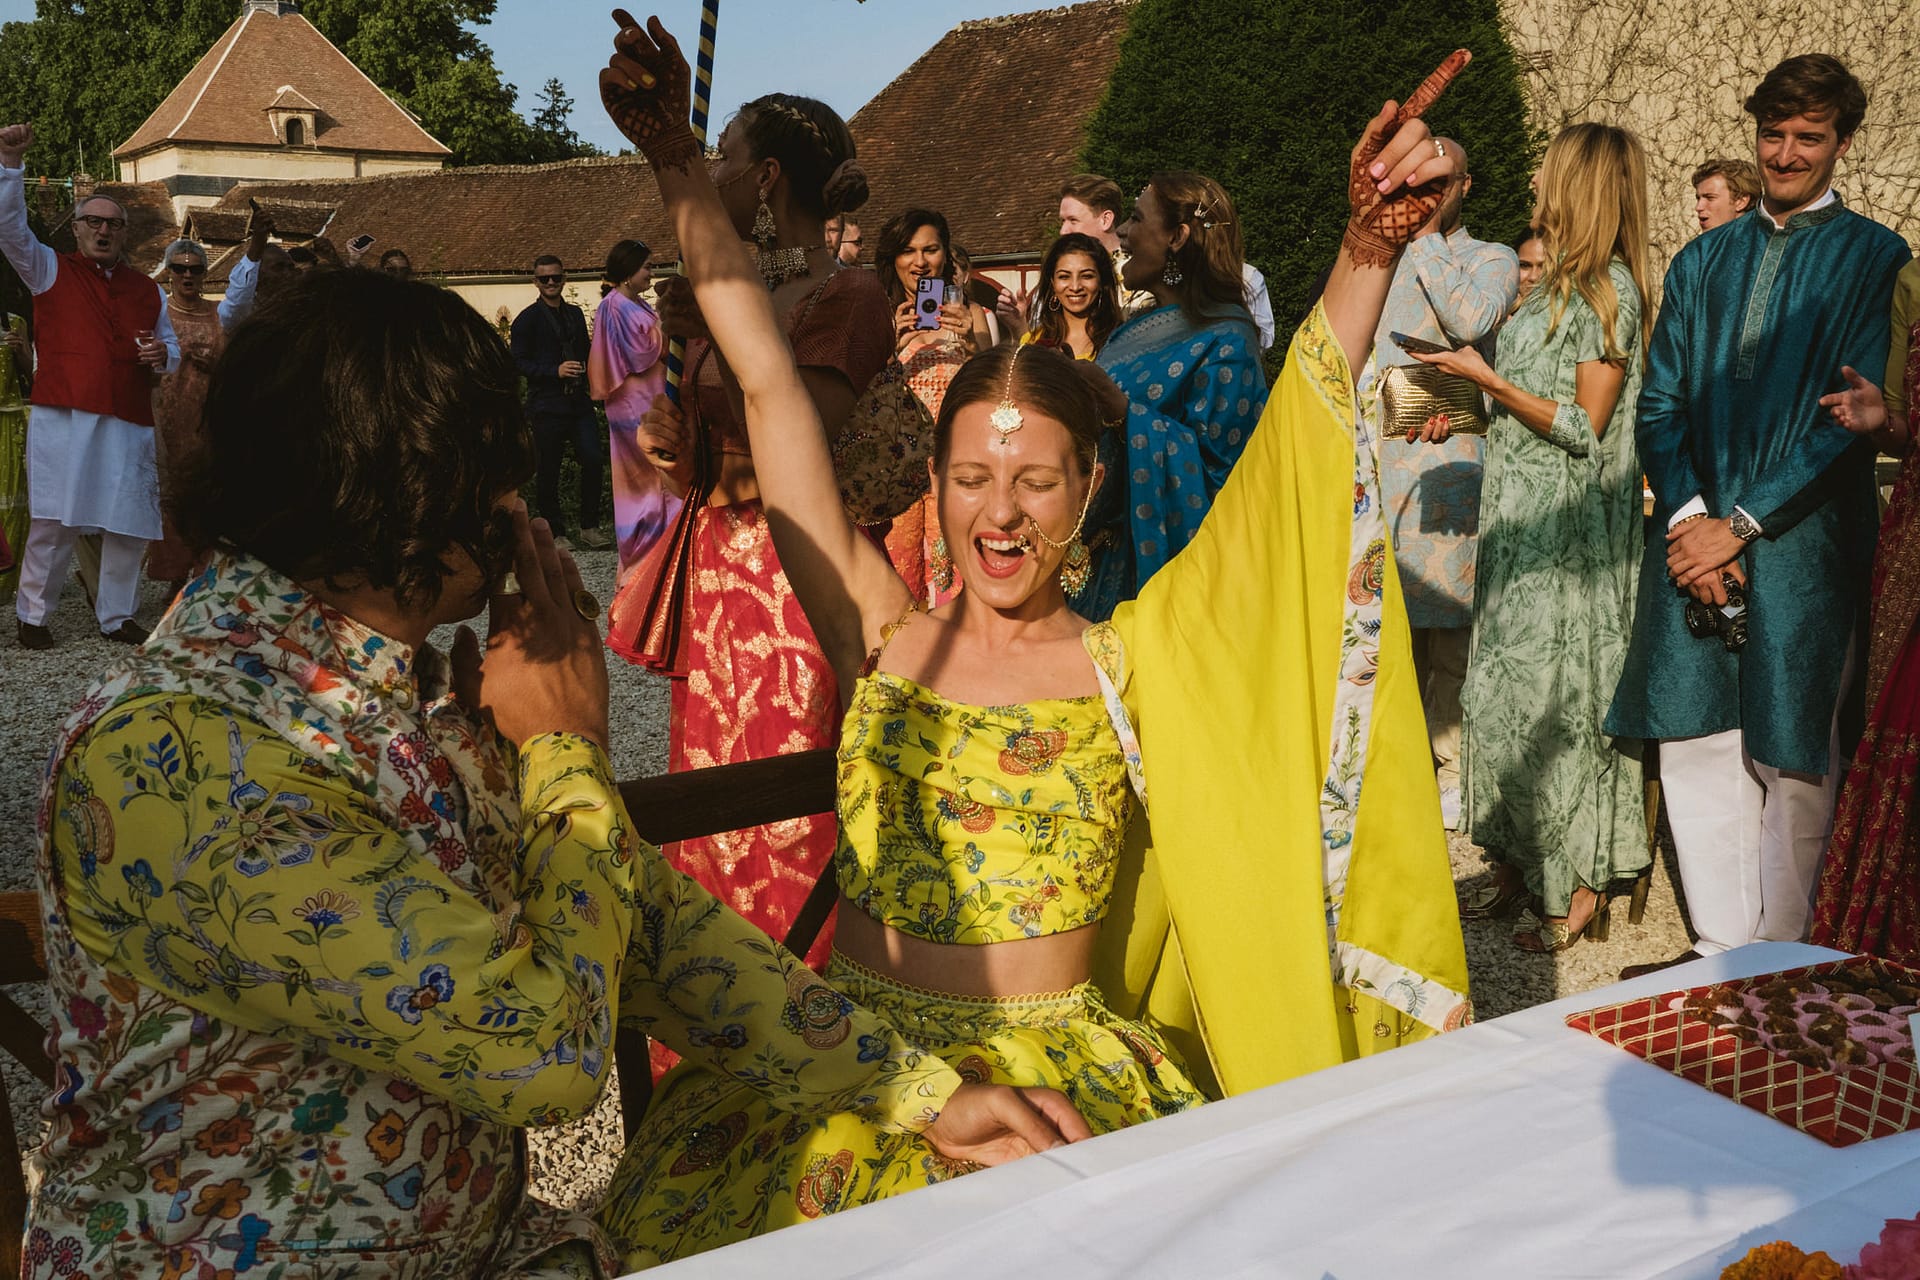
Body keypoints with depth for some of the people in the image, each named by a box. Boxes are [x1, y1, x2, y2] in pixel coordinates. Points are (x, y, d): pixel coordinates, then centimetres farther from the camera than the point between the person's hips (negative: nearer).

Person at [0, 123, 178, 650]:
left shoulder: (147, 290, 19)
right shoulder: (50, 270, 11)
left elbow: (173, 349, 25)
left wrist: (163, 355, 1)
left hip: (129, 423, 3)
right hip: (63, 417, -3)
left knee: (131, 526, 2)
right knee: (53, 522, -4)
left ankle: (117, 616, 16)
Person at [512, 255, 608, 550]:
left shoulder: (575, 314, 17)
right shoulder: (527, 319, -1)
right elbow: (519, 362, -7)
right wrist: (555, 371, -18)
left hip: (579, 402, 5)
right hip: (547, 406, -5)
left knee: (593, 460, -6)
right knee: (549, 471, 0)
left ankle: (589, 528, 5)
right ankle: (553, 531, 13)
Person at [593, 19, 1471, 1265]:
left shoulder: (1131, 660, 0)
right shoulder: (886, 637, 3)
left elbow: (1290, 461, -8)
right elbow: (771, 389, 2)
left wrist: (1369, 253, -18)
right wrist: (683, 172, 3)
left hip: (1066, 1068, -1)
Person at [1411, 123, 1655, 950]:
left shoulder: (1608, 289, -12)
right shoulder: (1560, 287, 14)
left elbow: (1584, 427, -16)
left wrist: (1486, 378, -14)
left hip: (1569, 533, -9)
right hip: (1522, 524, 9)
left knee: (1561, 694, -4)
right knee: (1507, 687, 10)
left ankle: (1584, 891, 5)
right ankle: (1517, 863, 20)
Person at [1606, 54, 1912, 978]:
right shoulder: (1702, 261, 14)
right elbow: (1658, 405, 9)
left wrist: (1738, 525, -12)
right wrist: (1688, 517, -7)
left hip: (1800, 544, -4)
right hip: (1695, 539, 4)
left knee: (1790, 758, 3)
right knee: (1696, 747, 6)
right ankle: (1721, 945, 19)